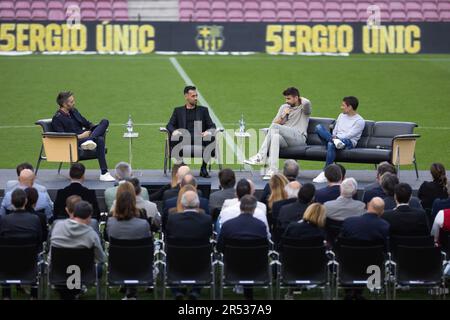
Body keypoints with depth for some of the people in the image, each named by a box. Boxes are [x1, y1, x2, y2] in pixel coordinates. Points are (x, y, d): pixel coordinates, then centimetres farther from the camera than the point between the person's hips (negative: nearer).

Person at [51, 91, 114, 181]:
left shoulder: (74, 111, 20)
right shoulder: (57, 118, -6)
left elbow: (86, 123, 27)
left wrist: (97, 128, 6)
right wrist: (79, 136, -21)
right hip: (74, 142, -9)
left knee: (105, 122, -15)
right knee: (99, 140, -35)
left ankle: (90, 140, -41)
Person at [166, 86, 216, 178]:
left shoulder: (203, 110, 22)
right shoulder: (178, 110, 21)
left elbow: (212, 126, 13)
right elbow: (169, 125, 11)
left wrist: (209, 131, -12)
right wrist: (174, 131, -15)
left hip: (199, 139, 0)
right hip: (183, 139, 0)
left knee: (211, 138, -32)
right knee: (174, 138, -34)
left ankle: (203, 168, -19)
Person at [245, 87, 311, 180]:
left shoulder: (303, 108, 10)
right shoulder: (284, 107, 27)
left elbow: (307, 103, -17)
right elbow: (274, 123, 19)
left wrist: (300, 98, 5)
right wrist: (283, 116, 2)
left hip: (299, 137, -5)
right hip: (285, 139, 5)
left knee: (275, 127, -28)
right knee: (275, 136, -35)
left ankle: (261, 156, -31)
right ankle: (273, 170, -48)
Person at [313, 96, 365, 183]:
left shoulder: (360, 121, -1)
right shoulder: (341, 116, 23)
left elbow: (350, 135, -11)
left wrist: (337, 137, -17)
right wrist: (333, 137, -1)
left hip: (349, 142, -6)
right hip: (336, 138, 6)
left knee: (331, 144, -40)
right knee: (319, 127, -17)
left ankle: (325, 174, -37)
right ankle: (335, 141, -39)